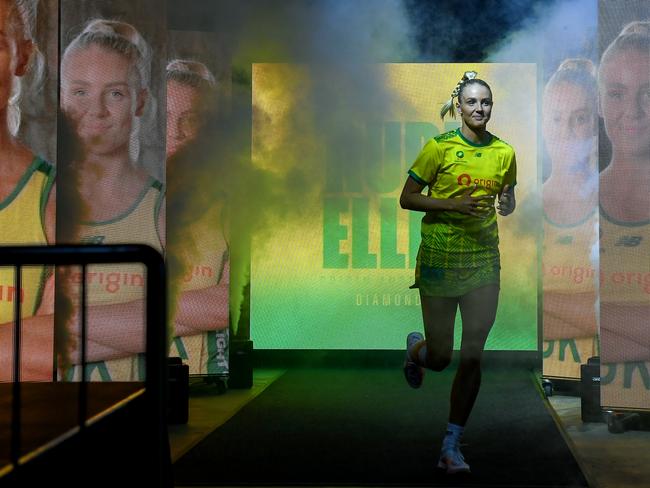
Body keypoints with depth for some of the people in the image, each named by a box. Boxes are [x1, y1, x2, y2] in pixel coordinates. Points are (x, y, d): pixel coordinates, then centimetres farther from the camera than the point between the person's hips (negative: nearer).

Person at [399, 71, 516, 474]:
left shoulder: (505, 153, 4)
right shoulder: (440, 148, -7)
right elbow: (407, 199, -5)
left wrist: (507, 205, -5)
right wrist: (455, 205, -18)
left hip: (484, 260, 3)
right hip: (440, 259, -3)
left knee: (472, 357, -1)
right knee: (440, 358, 3)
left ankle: (452, 447, 10)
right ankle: (416, 347, 42)